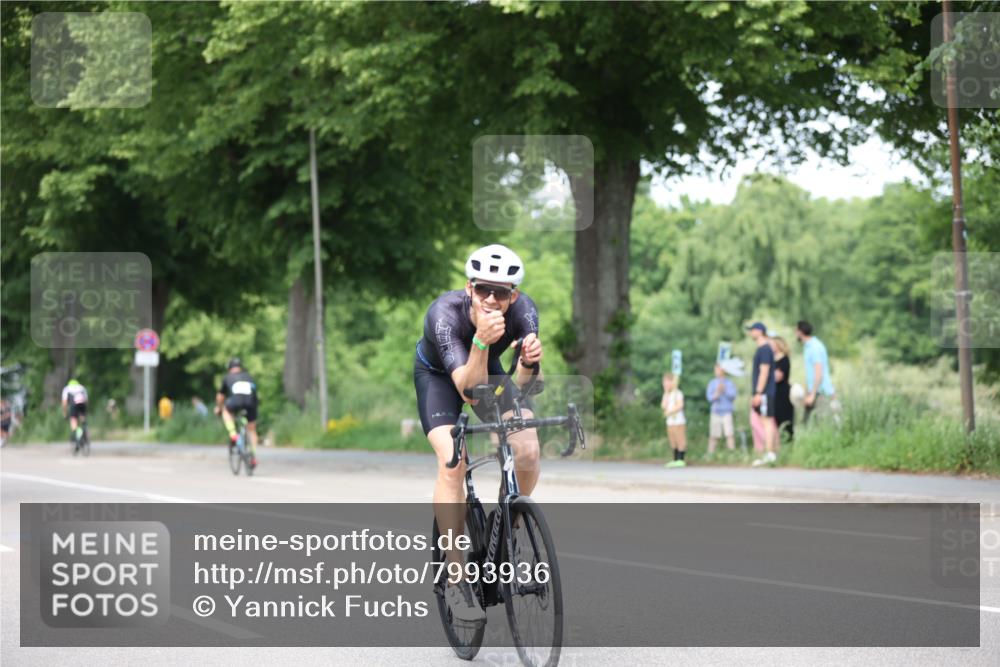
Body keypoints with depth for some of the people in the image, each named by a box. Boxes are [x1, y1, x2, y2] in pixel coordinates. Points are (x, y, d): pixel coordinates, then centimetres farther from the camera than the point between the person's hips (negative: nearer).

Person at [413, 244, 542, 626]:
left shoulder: (523, 310, -30)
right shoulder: (445, 313, -38)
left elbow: (521, 386, -32)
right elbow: (469, 391, -44)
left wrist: (529, 363, -53)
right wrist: (481, 340, -59)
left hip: (487, 369, 3)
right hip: (438, 375, -3)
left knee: (527, 452, -21)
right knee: (452, 462, -25)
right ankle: (457, 580, -18)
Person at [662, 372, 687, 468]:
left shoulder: (677, 393, -7)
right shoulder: (667, 394, 14)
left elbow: (680, 405, -18)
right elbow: (663, 406, 1)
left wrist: (670, 411, -15)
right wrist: (666, 393, 0)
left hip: (678, 421, -8)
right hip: (670, 421, 8)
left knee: (680, 440, -6)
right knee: (673, 441, 10)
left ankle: (680, 460, -6)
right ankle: (675, 460, 15)